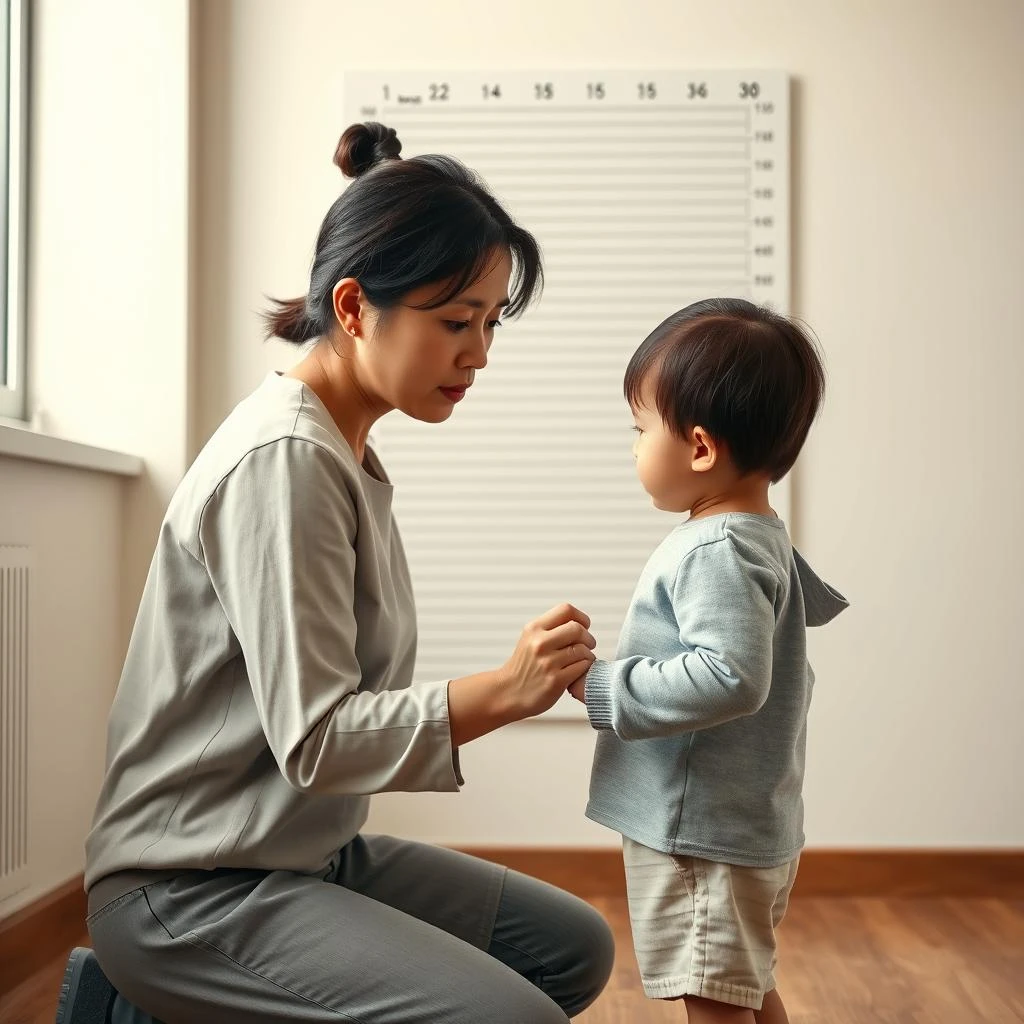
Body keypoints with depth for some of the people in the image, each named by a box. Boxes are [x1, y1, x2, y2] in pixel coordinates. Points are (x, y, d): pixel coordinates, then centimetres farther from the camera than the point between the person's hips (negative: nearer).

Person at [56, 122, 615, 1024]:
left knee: (575, 949, 11)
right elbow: (313, 738, -23)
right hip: (189, 889, -10)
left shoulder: (346, 455, 9)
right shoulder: (283, 459, -20)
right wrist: (502, 692, -30)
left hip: (311, 853, 10)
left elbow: (344, 705, 9)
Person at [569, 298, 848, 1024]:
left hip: (705, 835, -11)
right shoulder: (763, 538, 10)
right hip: (751, 825, 11)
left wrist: (601, 689, -26)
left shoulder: (715, 552, -22)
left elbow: (731, 677, -33)